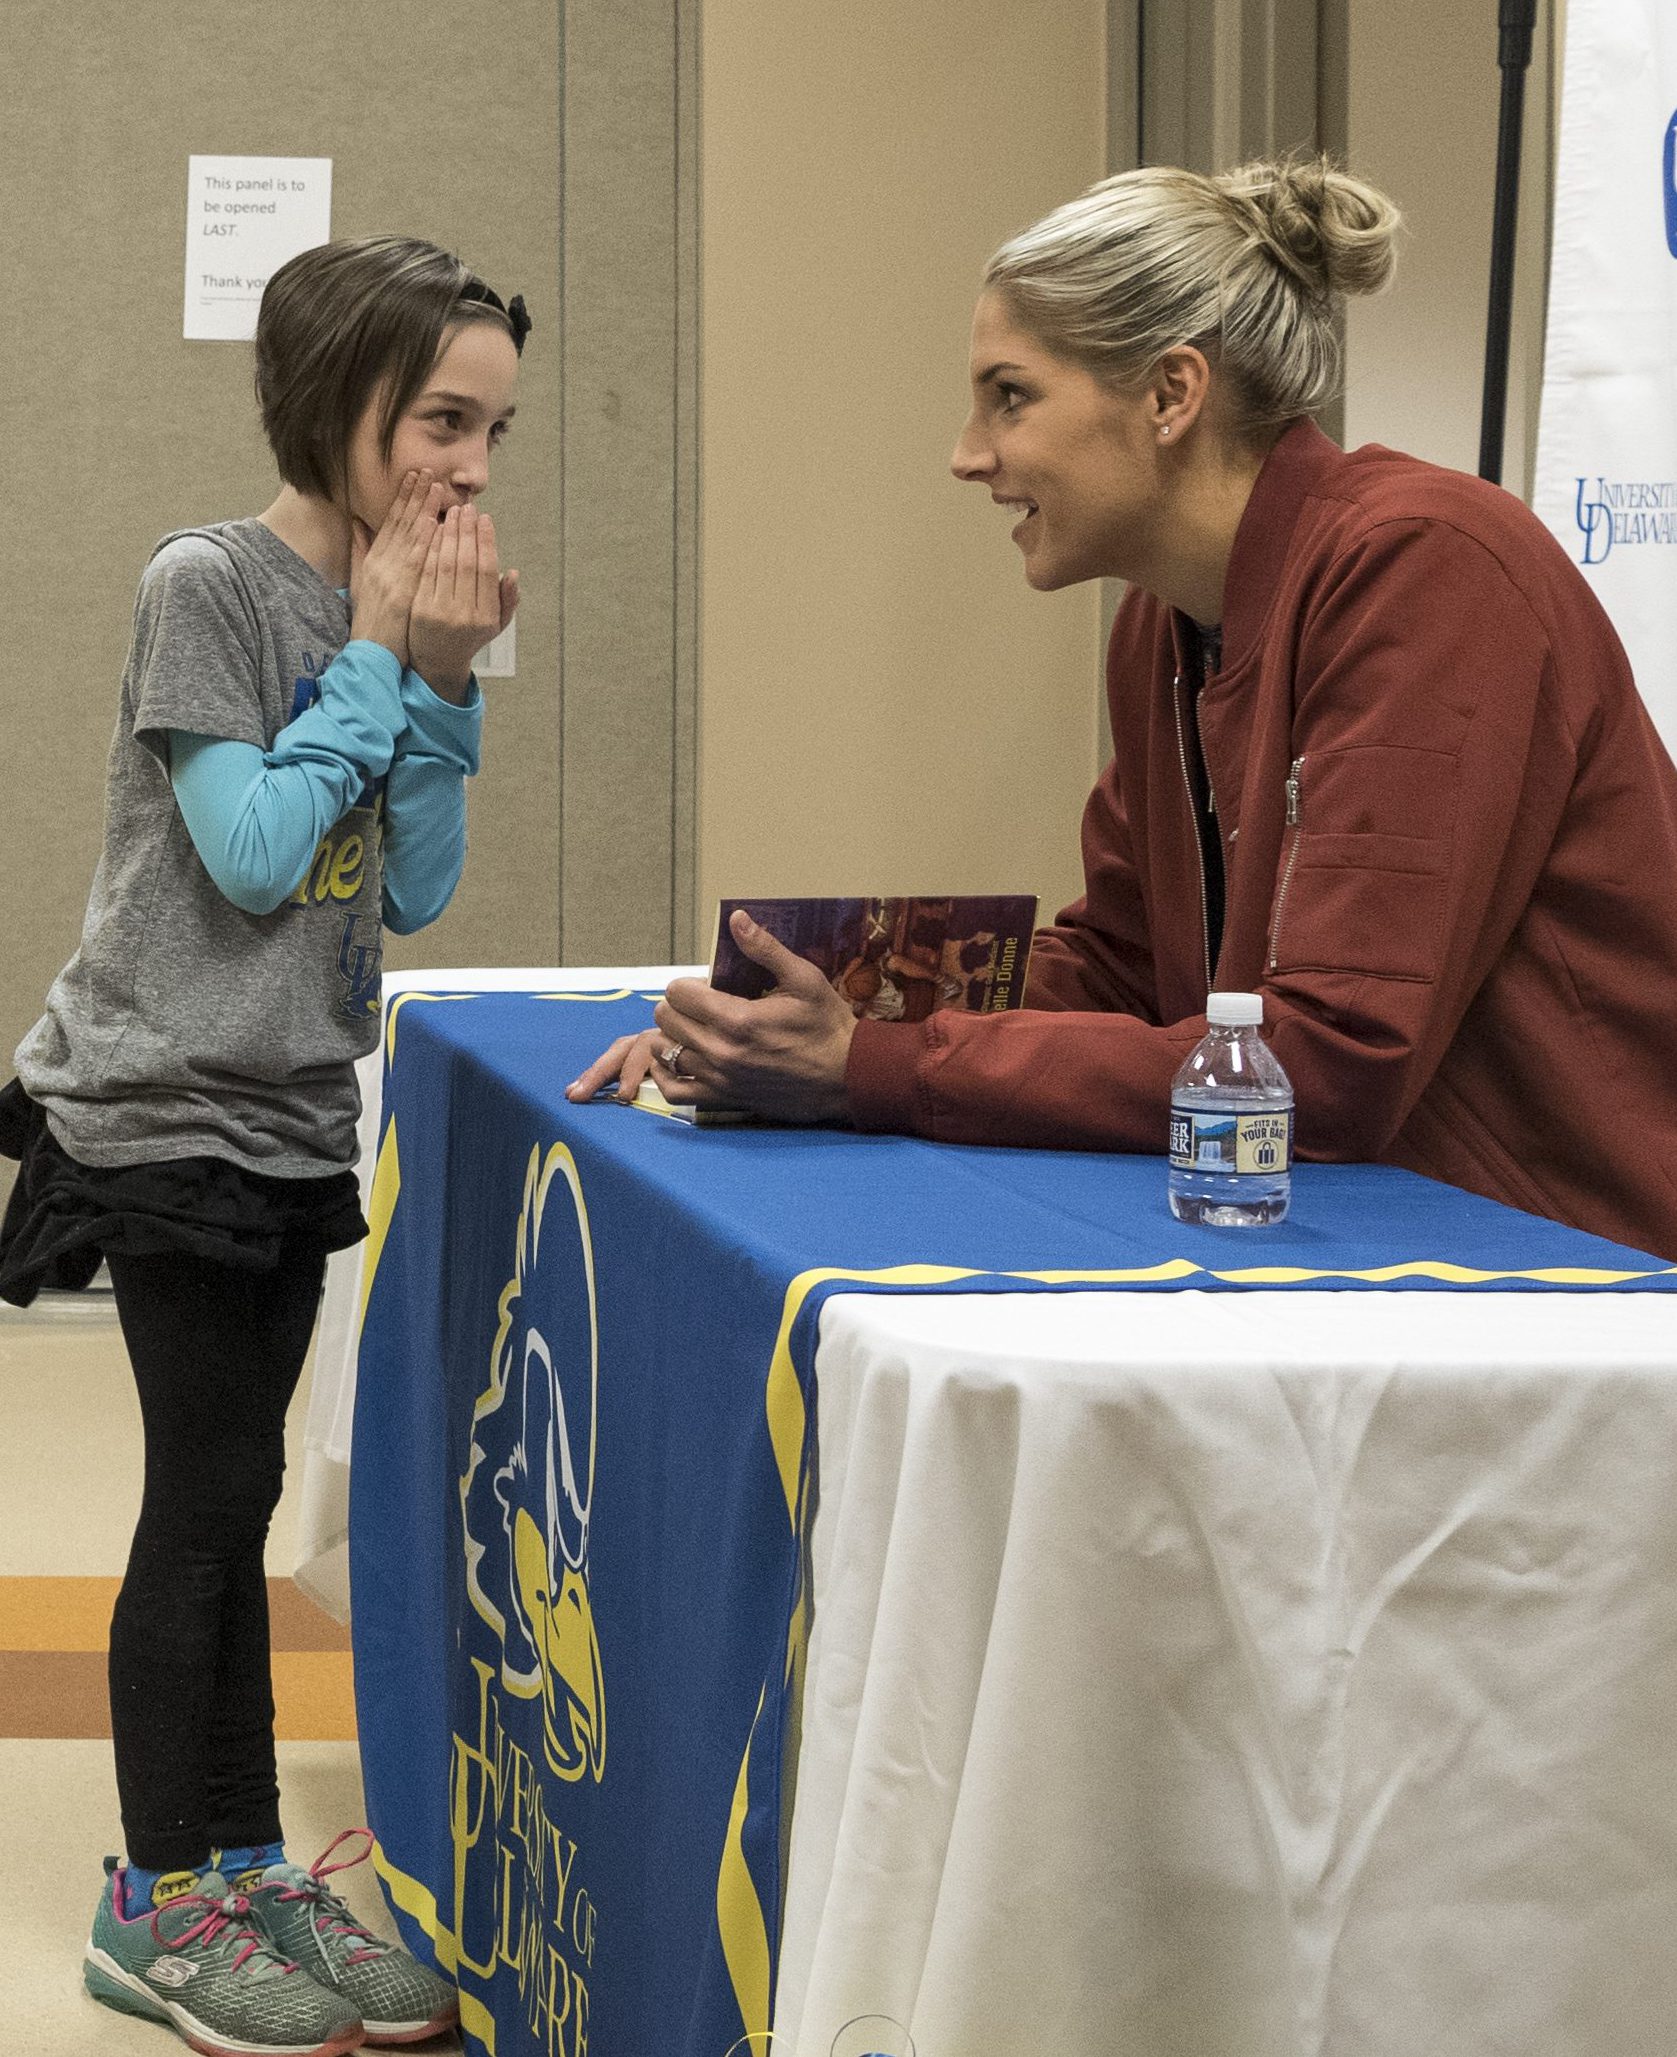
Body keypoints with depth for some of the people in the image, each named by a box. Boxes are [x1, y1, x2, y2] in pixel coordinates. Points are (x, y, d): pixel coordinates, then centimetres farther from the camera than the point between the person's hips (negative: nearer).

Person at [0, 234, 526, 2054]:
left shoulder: (396, 608, 9)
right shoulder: (207, 586, -13)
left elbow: (411, 892, 6)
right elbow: (253, 853, -21)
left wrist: (445, 683, -4)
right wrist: (377, 660, -15)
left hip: (288, 1115, 7)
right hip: (167, 1110, -7)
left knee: (227, 1496, 13)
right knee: (208, 1495, -4)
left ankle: (239, 1871, 20)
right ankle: (157, 1904, 7)